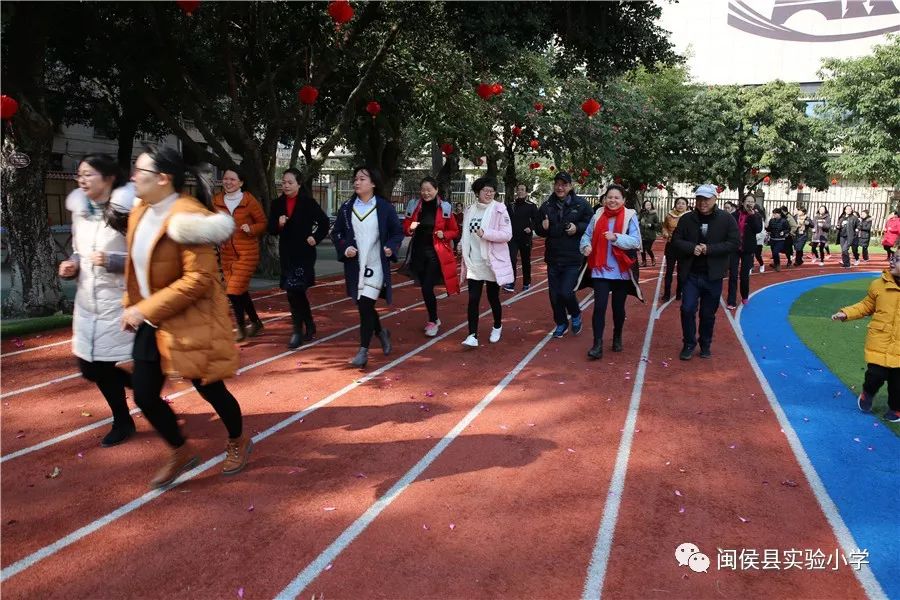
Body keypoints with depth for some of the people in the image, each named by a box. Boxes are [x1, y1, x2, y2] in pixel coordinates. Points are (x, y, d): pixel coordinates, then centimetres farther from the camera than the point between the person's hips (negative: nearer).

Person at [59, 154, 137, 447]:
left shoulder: (125, 212, -14)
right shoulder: (79, 210, 7)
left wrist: (112, 262, -26)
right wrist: (71, 266, -1)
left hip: (119, 303, -7)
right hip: (87, 302, 7)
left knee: (100, 369, 1)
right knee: (90, 368, 12)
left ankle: (123, 422, 29)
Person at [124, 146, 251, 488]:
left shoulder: (187, 217, -21)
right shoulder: (140, 213, 6)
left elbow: (199, 279, -26)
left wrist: (146, 309, -23)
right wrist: (131, 307, 7)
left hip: (191, 322, -8)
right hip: (152, 325, 8)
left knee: (210, 390, 7)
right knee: (144, 396, 9)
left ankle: (238, 442, 36)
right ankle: (181, 452, 32)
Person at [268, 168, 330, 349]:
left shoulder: (308, 202, -5)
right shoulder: (277, 204, 5)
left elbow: (324, 222, 3)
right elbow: (271, 229, 7)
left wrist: (315, 238, -7)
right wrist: (279, 224, -13)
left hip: (304, 253, -5)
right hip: (286, 254, 5)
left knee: (293, 291, -12)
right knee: (298, 292, 11)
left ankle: (298, 331, -1)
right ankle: (310, 326, 27)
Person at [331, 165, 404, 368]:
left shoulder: (385, 207, -3)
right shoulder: (346, 208, 5)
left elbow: (398, 232, 3)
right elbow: (336, 233, 10)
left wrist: (391, 247, -15)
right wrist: (344, 248, -8)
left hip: (376, 265, -4)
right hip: (354, 266, 4)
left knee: (365, 305, -12)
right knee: (364, 306, 14)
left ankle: (363, 351, -2)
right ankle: (381, 332, 41)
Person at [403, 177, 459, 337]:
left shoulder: (444, 208, -3)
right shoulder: (414, 206, 5)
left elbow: (455, 231, 4)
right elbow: (405, 228, 10)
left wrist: (444, 234, -16)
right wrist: (410, 228, -12)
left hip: (435, 253, -4)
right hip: (418, 252, 4)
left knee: (427, 288, -11)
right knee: (425, 287, 11)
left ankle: (433, 322, 7)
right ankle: (434, 318, 30)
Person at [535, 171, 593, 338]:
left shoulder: (580, 204, -3)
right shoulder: (546, 206, 5)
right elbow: (538, 230, 13)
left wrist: (578, 227, -16)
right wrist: (543, 227, -10)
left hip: (573, 258, -4)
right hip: (553, 258, 4)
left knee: (566, 293, -12)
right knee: (554, 295, 9)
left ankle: (576, 315, 19)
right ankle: (561, 324, 30)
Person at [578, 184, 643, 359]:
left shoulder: (630, 216, -4)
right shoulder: (598, 216, 4)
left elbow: (636, 241, -12)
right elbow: (587, 235, 9)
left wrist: (616, 237, -26)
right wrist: (586, 246, -12)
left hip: (621, 271, -1)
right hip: (600, 270, 1)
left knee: (618, 307, 12)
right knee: (599, 306, -7)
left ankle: (617, 338, 33)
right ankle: (597, 345, -3)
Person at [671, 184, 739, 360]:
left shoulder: (727, 219, -2)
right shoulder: (686, 219, 1)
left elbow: (734, 243, -8)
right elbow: (676, 241, -1)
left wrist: (709, 249, -18)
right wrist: (691, 248, -20)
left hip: (713, 275, 0)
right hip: (690, 274, 1)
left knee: (708, 313, 10)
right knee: (687, 309, -4)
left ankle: (705, 345, 28)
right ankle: (689, 344, 14)